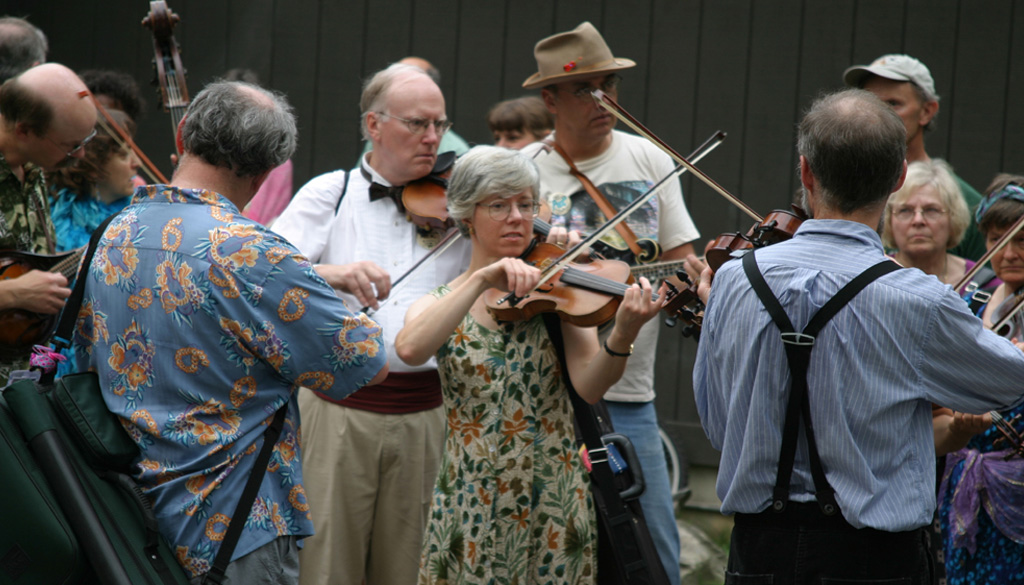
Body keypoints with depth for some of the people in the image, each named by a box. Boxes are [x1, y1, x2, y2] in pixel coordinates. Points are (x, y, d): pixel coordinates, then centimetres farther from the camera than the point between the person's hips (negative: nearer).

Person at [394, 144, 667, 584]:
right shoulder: (440, 304, 4)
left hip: (553, 507, 0)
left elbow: (589, 386, -14)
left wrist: (621, 337, -33)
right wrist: (482, 280, -26)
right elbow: (410, 349, -21)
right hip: (470, 510, 0)